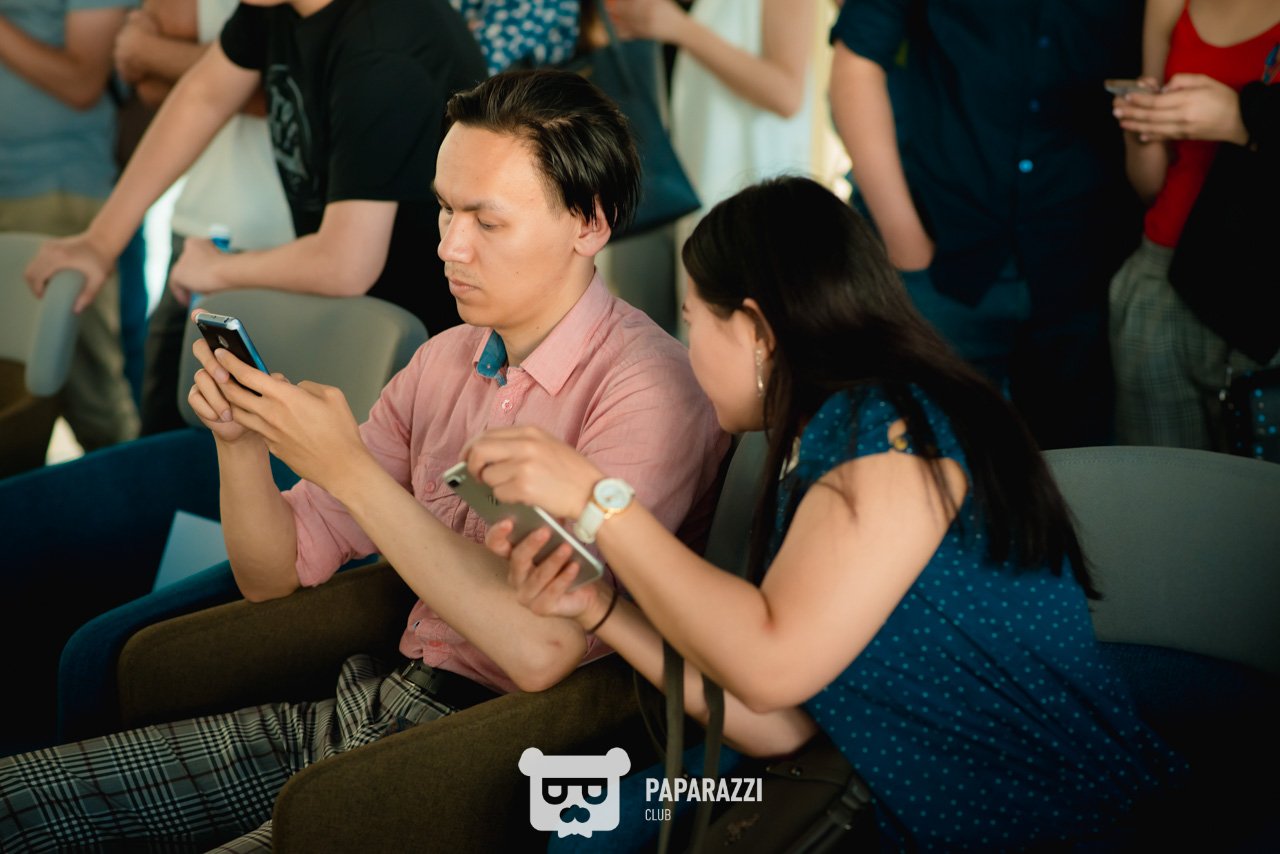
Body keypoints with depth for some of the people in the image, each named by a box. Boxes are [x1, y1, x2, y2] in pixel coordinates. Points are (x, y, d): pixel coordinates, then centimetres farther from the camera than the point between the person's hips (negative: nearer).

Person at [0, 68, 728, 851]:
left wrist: (348, 468, -22)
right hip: (370, 706, 7)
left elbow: (540, 649, -25)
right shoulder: (446, 361, 10)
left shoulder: (648, 389, -15)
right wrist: (241, 441, -7)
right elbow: (276, 573, 15)